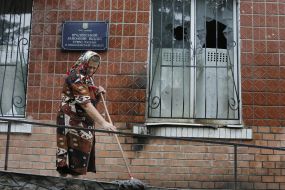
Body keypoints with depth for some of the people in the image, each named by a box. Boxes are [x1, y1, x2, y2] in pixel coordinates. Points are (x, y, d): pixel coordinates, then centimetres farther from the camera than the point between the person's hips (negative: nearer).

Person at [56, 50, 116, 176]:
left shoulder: (87, 77, 14)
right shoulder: (76, 77, -15)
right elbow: (85, 104, -25)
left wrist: (98, 92, 1)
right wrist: (103, 123, -31)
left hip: (83, 123, 9)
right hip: (71, 122, -9)